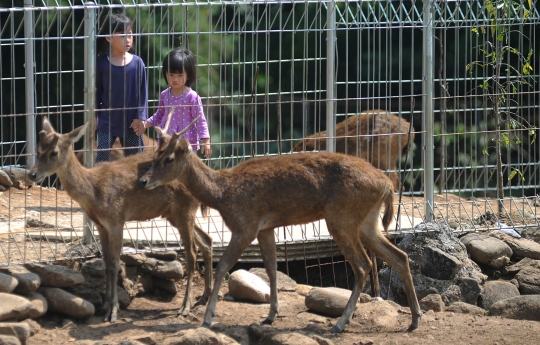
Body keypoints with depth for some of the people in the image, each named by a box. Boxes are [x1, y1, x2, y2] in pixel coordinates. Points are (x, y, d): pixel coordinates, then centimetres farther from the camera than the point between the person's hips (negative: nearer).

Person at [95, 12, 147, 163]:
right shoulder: (102, 63, -5)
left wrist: (140, 117, -6)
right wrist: (93, 116, 2)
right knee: (101, 158, -5)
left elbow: (143, 91, -1)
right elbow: (97, 91, 4)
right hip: (107, 121, -1)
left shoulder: (137, 63, -5)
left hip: (131, 123, 1)